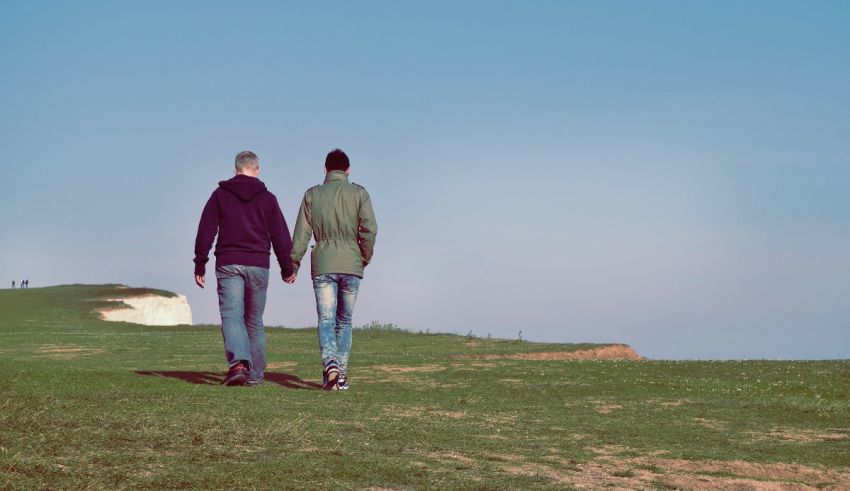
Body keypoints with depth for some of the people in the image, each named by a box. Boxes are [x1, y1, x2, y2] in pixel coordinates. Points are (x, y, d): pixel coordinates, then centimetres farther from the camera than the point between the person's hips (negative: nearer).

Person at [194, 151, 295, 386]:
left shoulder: (220, 195, 5)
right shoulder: (267, 198, 7)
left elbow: (205, 233, 2)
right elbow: (281, 236, 7)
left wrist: (200, 266, 6)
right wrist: (287, 268, 17)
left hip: (228, 264, -1)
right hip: (258, 265, 1)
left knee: (231, 316, -8)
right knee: (254, 321, 11)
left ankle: (237, 363, -31)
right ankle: (255, 374, 14)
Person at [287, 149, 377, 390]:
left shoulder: (312, 194, 7)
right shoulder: (358, 193, 4)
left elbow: (301, 232, 3)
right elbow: (369, 228, -6)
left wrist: (293, 264, 8)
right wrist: (365, 259, 7)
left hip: (322, 264, 0)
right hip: (351, 264, 0)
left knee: (326, 319, -4)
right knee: (344, 321, 11)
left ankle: (330, 363, -29)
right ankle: (340, 374, 7)